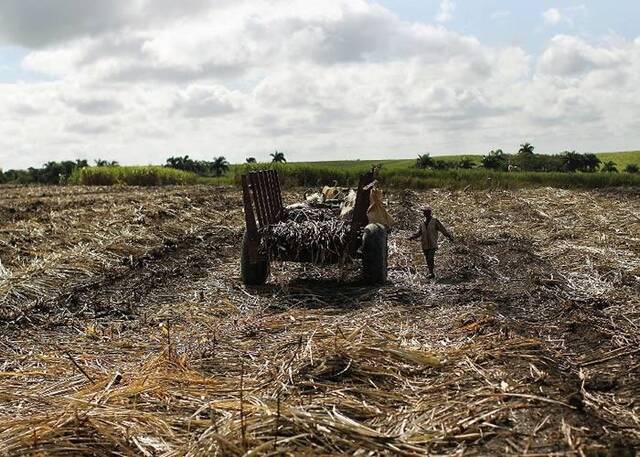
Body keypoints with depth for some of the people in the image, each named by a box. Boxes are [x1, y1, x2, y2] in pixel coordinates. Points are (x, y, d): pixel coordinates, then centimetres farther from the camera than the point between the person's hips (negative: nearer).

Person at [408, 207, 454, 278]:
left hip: (432, 244, -5)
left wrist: (450, 236, -8)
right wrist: (412, 237, 4)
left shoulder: (435, 222, -2)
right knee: (427, 259, 7)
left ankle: (431, 272, -15)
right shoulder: (422, 223, 12)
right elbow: (419, 232, 19)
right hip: (425, 245, 5)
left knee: (431, 258, -17)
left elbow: (443, 230, -2)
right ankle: (431, 273, 16)